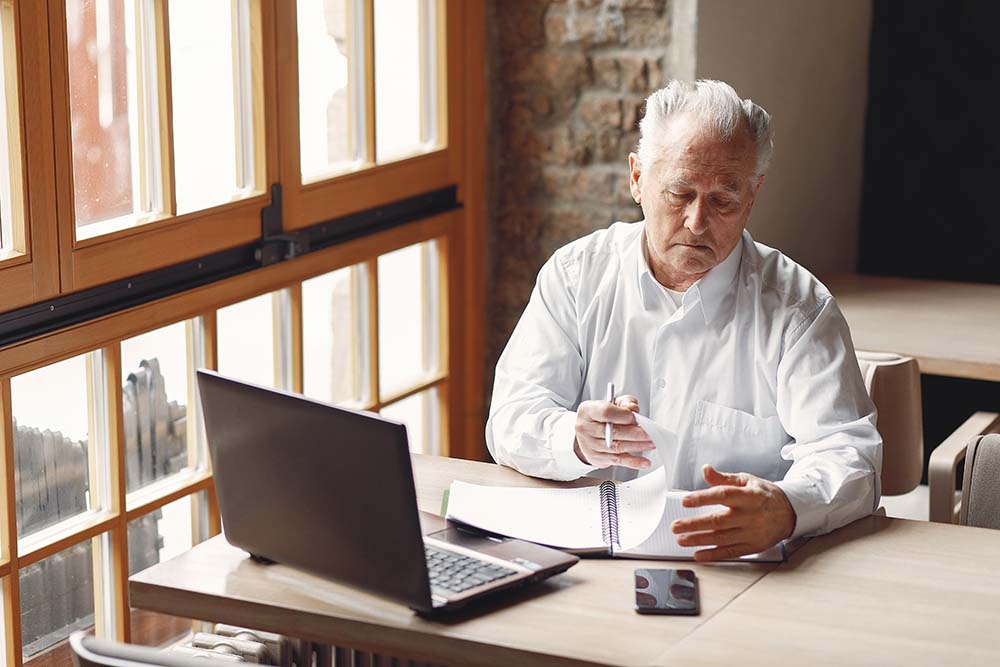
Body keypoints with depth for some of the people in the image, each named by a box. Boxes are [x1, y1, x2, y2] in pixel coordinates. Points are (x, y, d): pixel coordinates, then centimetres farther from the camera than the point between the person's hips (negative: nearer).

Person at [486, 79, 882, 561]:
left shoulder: (798, 307, -3)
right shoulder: (576, 273, 5)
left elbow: (847, 455, -14)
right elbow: (511, 420, -1)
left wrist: (784, 508, -38)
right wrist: (577, 441, -25)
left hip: (738, 570, 1)